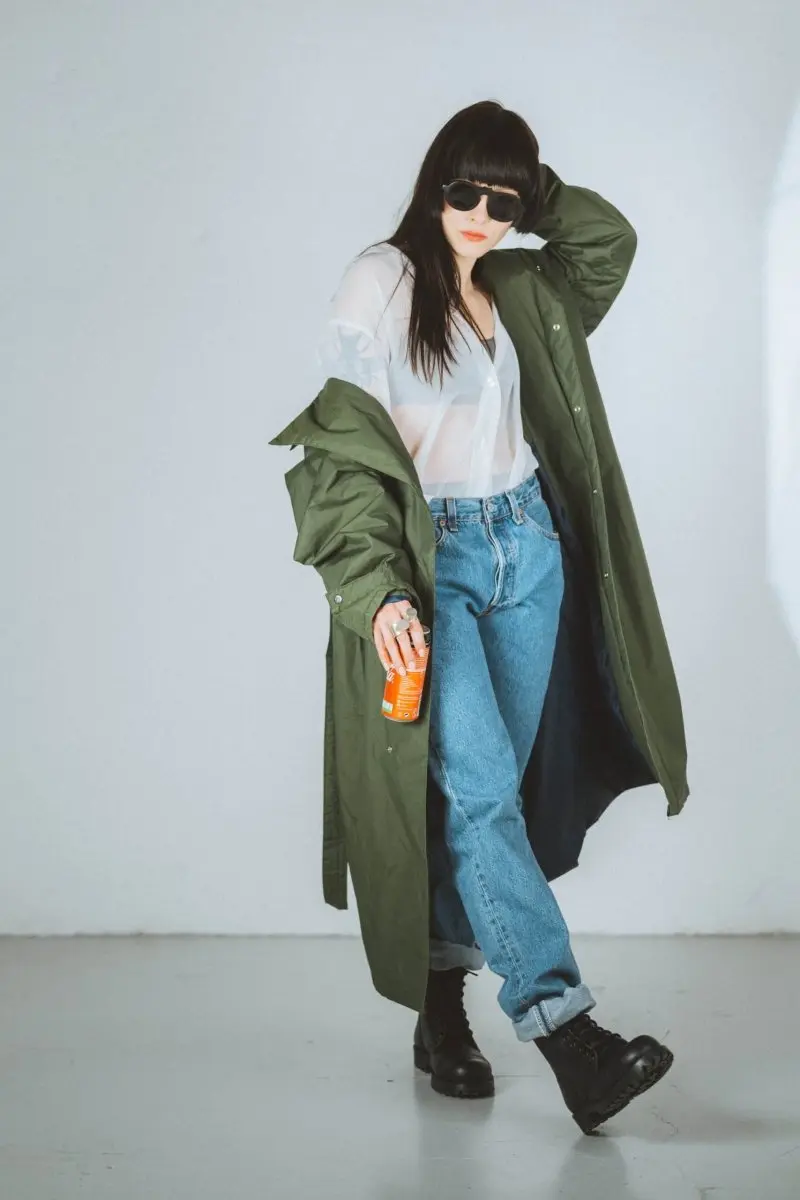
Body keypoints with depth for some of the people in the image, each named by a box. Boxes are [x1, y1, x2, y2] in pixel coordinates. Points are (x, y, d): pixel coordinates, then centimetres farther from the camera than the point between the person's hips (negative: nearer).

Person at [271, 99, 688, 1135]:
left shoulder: (515, 292, 12)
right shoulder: (380, 281, -6)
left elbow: (611, 240, 30)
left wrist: (536, 188, 12)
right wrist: (379, 591, -19)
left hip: (526, 548, 6)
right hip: (430, 558, -6)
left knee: (483, 789, 6)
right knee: (481, 785, -15)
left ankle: (442, 1010, 17)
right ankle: (565, 1030, -22)